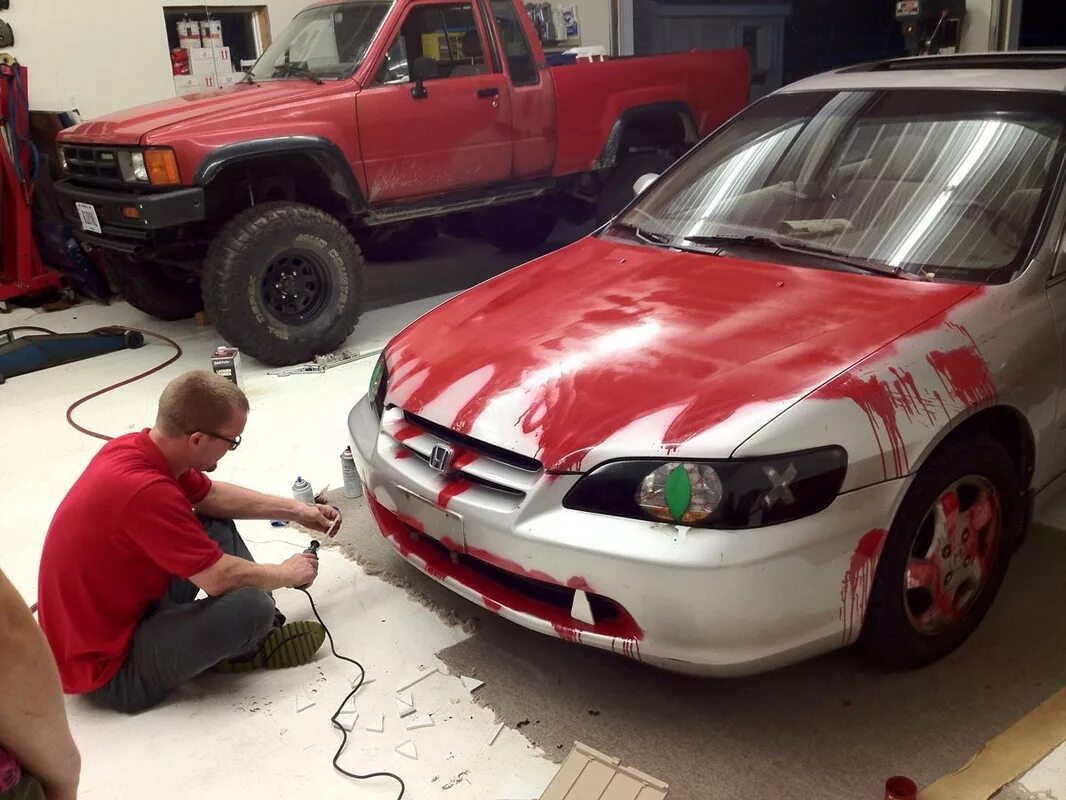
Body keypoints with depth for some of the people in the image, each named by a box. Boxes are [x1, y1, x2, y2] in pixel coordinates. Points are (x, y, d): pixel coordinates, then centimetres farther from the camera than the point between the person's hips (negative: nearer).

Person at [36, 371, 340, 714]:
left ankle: (261, 632, 7)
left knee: (215, 525, 13)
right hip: (107, 671, -10)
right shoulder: (145, 492, -32)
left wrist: (295, 510, 15)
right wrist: (288, 574, -6)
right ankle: (249, 646, 6)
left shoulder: (134, 447, -4)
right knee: (251, 604, -28)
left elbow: (211, 496, 14)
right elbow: (220, 577, -25)